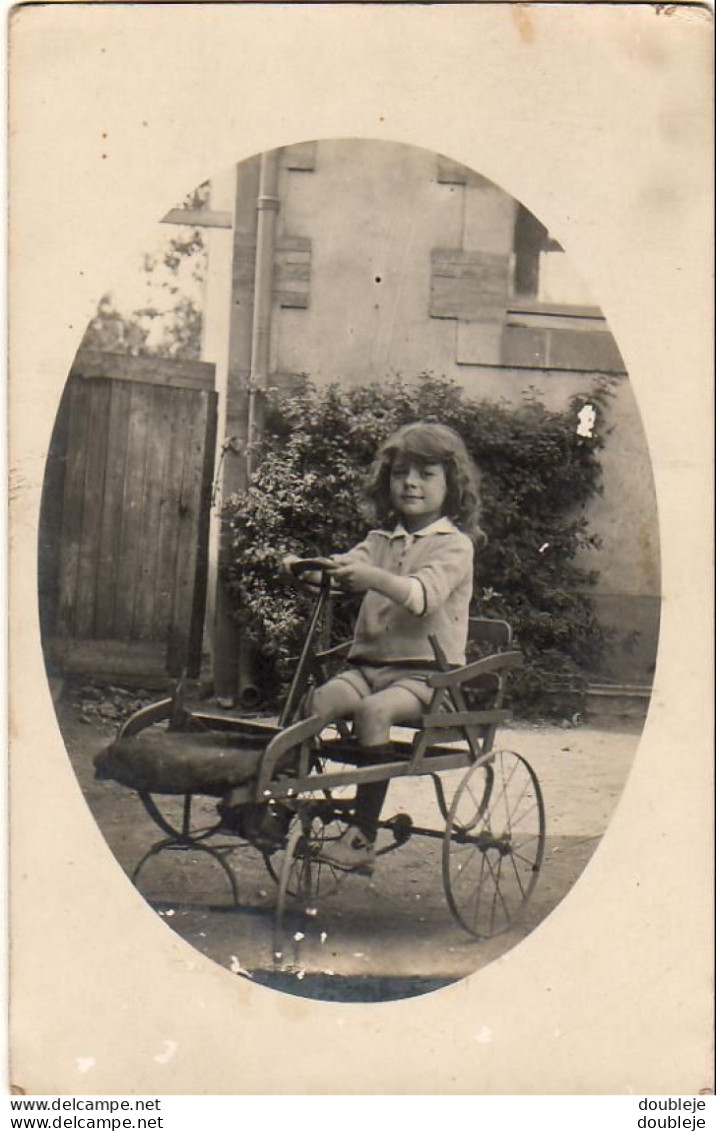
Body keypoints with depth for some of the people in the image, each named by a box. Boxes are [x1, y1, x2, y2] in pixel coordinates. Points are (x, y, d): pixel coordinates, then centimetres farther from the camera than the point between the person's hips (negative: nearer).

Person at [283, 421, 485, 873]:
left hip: (425, 672, -5)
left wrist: (371, 577, -37)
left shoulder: (455, 545, -2)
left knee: (374, 711, -31)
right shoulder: (382, 541, 19)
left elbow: (422, 595, -20)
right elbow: (345, 566, 3)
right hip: (370, 662, 6)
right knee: (320, 699, -21)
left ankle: (364, 836, -26)